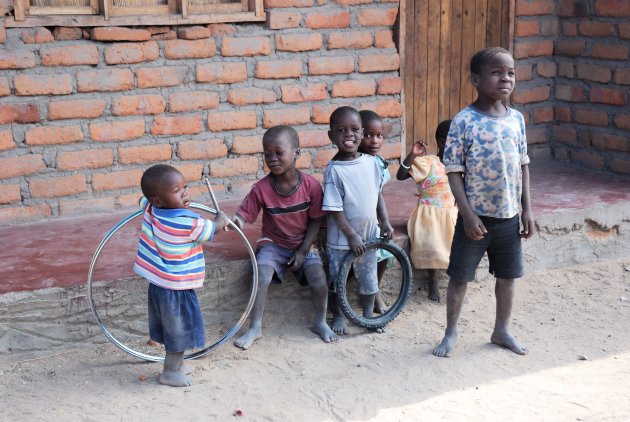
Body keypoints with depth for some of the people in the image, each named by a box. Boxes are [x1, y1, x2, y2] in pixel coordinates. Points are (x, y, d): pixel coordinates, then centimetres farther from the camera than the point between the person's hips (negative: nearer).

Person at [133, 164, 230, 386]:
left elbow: (143, 200, 18)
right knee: (180, 328, 10)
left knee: (172, 326, 24)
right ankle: (170, 372, 22)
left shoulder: (149, 209, -7)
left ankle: (176, 363, 40)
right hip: (177, 288, -8)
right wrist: (222, 219, 12)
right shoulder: (188, 223, -27)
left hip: (158, 283, 8)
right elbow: (212, 228, -10)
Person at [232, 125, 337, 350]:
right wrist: (234, 220, -40)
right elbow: (243, 216, -16)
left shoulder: (310, 185, -16)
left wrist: (302, 251, -10)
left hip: (303, 244, 0)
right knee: (261, 277, -23)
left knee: (318, 279, -18)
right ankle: (255, 328, -6)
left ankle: (320, 321, 9)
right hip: (273, 243, 0)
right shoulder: (261, 188, -16)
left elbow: (315, 221, -7)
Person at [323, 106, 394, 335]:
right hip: (341, 238, -4)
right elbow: (334, 209, -17)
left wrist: (384, 220, 2)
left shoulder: (371, 162, -4)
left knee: (369, 278, 16)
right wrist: (351, 235, -18)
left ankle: (368, 314, 35)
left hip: (368, 235, 4)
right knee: (336, 279, 11)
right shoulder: (334, 170, -18)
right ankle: (338, 316, 29)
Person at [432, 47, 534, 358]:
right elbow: (454, 171, -13)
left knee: (507, 275, 16)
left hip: (509, 216, 5)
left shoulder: (516, 119, 1)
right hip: (476, 216, -4)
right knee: (459, 276, 6)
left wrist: (526, 209, 6)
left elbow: (523, 165, 8)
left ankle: (502, 330, 35)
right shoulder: (464, 121, -14)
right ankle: (451, 332, 25)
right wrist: (468, 214, -17)